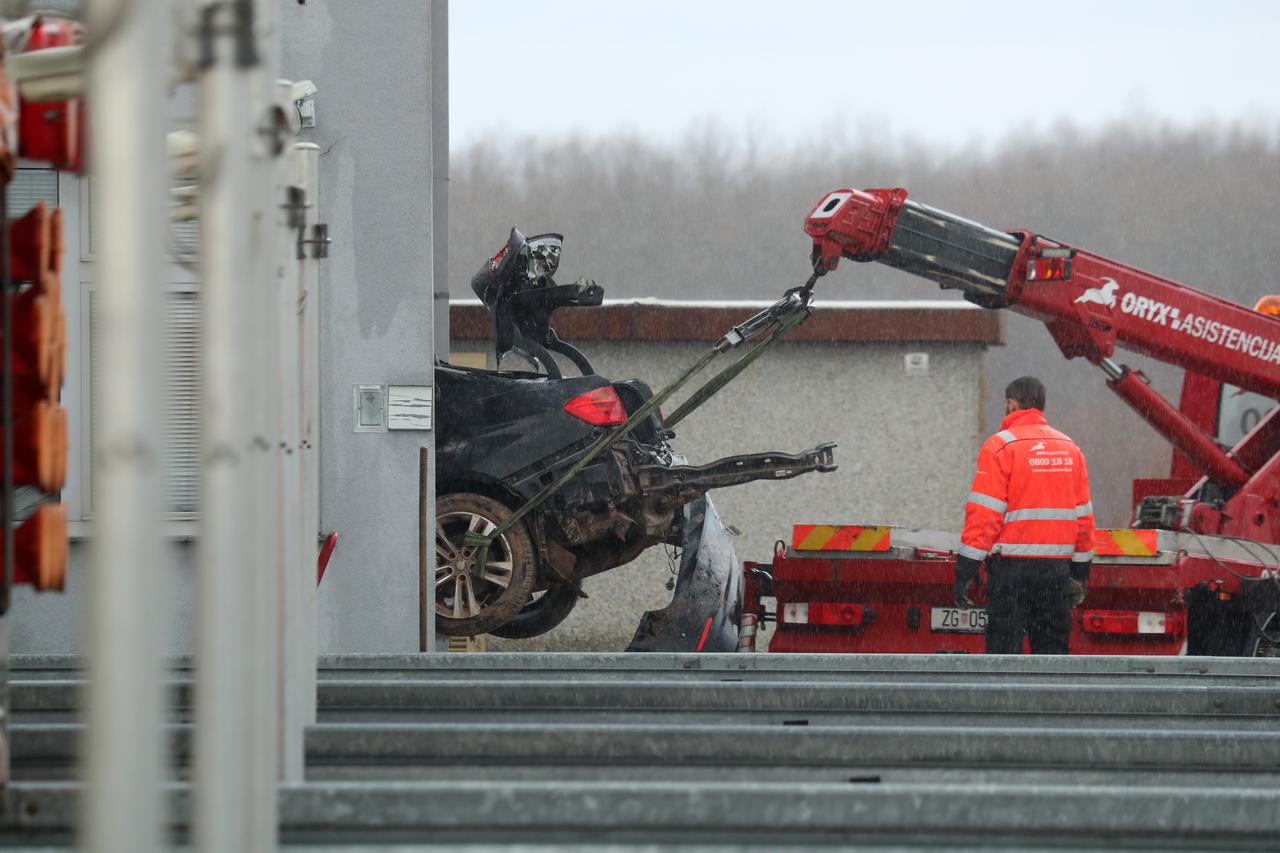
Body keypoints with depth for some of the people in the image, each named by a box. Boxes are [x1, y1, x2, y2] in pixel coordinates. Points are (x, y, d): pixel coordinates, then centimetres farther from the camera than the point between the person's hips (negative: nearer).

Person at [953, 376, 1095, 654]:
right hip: (1057, 567, 5)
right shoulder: (1070, 449, 12)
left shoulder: (1000, 446, -6)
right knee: (1052, 650, 9)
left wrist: (965, 570, -8)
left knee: (1004, 651, -3)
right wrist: (1080, 574, 20)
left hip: (1012, 564, -5)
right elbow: (1083, 515, 14)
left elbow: (983, 514, -10)